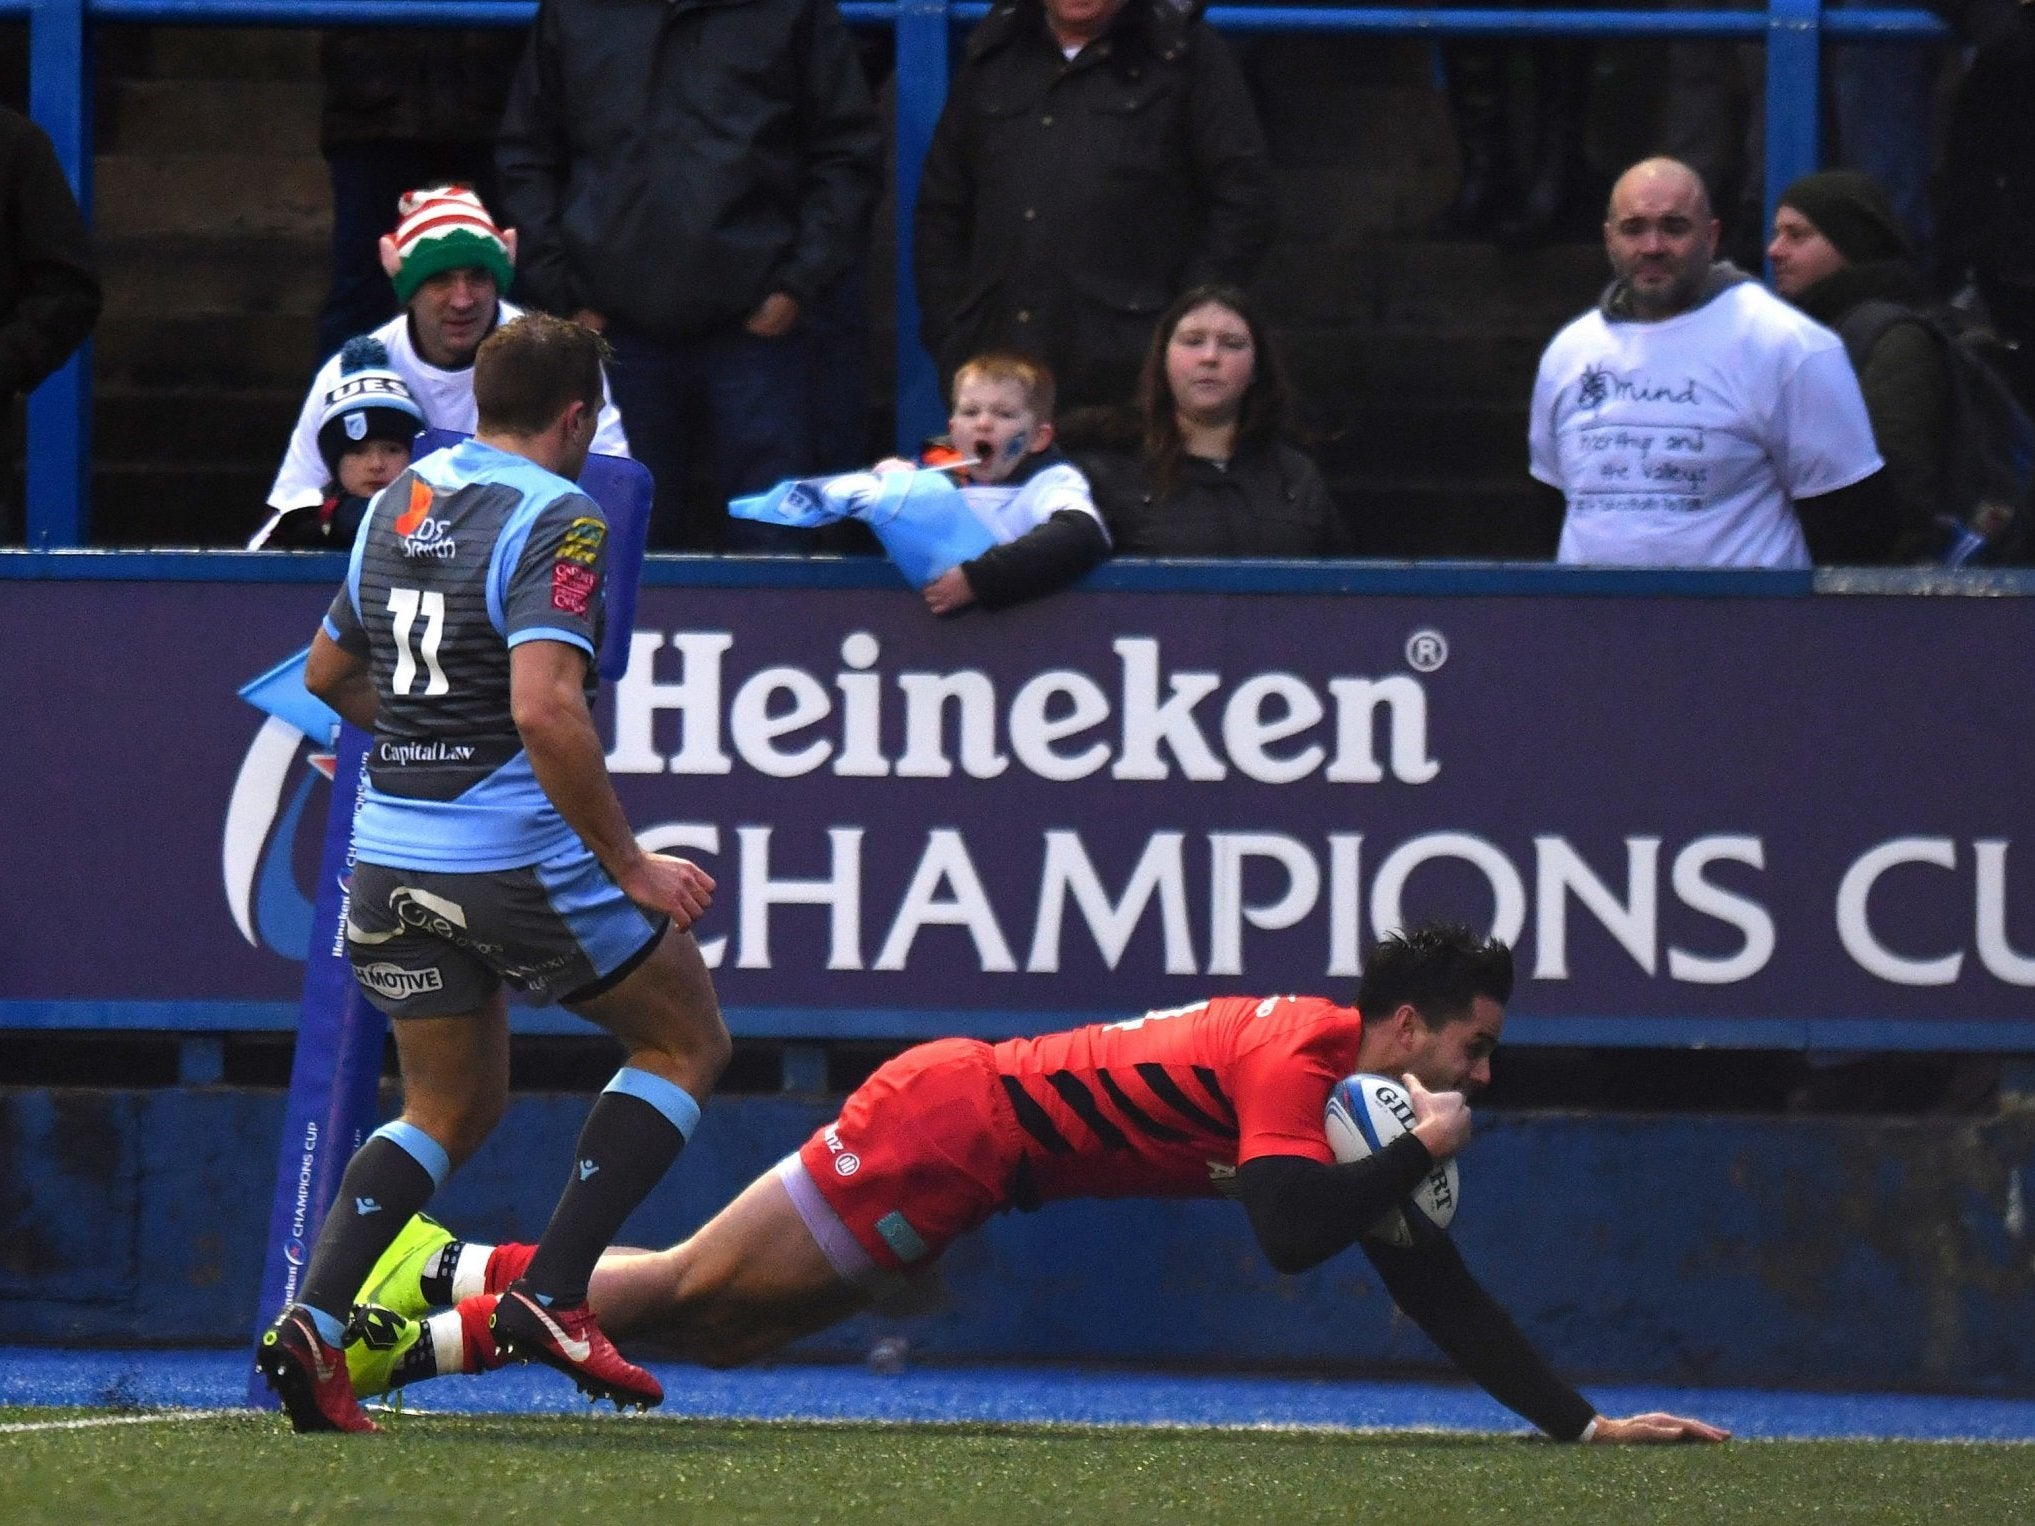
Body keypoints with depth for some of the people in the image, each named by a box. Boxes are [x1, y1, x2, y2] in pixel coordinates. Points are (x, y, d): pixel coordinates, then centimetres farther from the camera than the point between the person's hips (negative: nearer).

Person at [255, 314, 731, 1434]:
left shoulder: (398, 503, 10)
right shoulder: (556, 521, -14)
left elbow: (327, 673, 22)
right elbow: (545, 709, -25)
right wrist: (630, 867, -20)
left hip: (391, 857, 7)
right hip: (518, 859, -7)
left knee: (453, 1108, 20)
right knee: (687, 1040, 12)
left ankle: (312, 1322, 0)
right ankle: (550, 1297, 1)